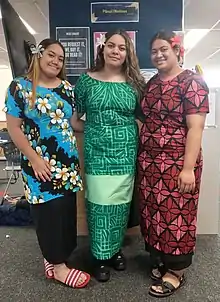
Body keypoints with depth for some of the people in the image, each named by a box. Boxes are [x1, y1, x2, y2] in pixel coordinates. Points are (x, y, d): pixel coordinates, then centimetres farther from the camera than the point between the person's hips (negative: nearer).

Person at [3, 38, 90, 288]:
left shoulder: (67, 88, 10)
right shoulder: (20, 86, -4)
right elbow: (14, 127, -7)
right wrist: (34, 158, -12)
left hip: (68, 162, 5)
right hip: (41, 163, -5)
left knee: (67, 211, 10)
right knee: (48, 212, 3)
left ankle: (53, 257, 32)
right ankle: (58, 266, 21)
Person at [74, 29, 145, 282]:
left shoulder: (134, 83, 3)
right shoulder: (87, 80, 1)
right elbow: (74, 116, 8)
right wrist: (93, 130, -1)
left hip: (126, 153, 1)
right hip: (97, 153, -1)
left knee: (121, 203, 11)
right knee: (99, 203, 3)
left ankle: (116, 249, 34)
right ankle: (100, 256, 24)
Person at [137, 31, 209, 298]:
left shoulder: (192, 82, -9)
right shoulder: (151, 83, 12)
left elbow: (195, 128, -15)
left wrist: (188, 168, -20)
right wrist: (141, 157, 11)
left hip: (177, 163, -6)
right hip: (149, 161, 7)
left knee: (176, 215, 6)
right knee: (154, 213, 14)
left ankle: (176, 271, 25)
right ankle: (160, 258, 35)